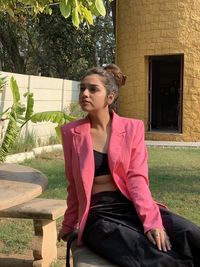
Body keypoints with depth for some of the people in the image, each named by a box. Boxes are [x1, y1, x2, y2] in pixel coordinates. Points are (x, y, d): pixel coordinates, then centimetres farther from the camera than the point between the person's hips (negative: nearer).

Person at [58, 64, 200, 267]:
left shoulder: (132, 128, 5)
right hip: (99, 213, -1)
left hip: (133, 206, 2)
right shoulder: (71, 133, 5)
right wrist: (68, 226, 21)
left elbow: (137, 178, -5)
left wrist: (151, 220, -20)